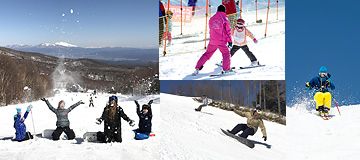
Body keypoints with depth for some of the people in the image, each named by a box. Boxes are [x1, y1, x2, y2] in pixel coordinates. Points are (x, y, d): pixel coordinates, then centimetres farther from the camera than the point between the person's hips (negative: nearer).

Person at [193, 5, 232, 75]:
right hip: (221, 41, -4)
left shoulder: (212, 19, 9)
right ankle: (226, 69, 3)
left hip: (212, 41, 4)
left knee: (207, 54, 14)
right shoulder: (225, 19, -6)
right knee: (226, 54, 13)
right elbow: (228, 31, -7)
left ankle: (197, 68, 10)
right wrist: (230, 41, -1)